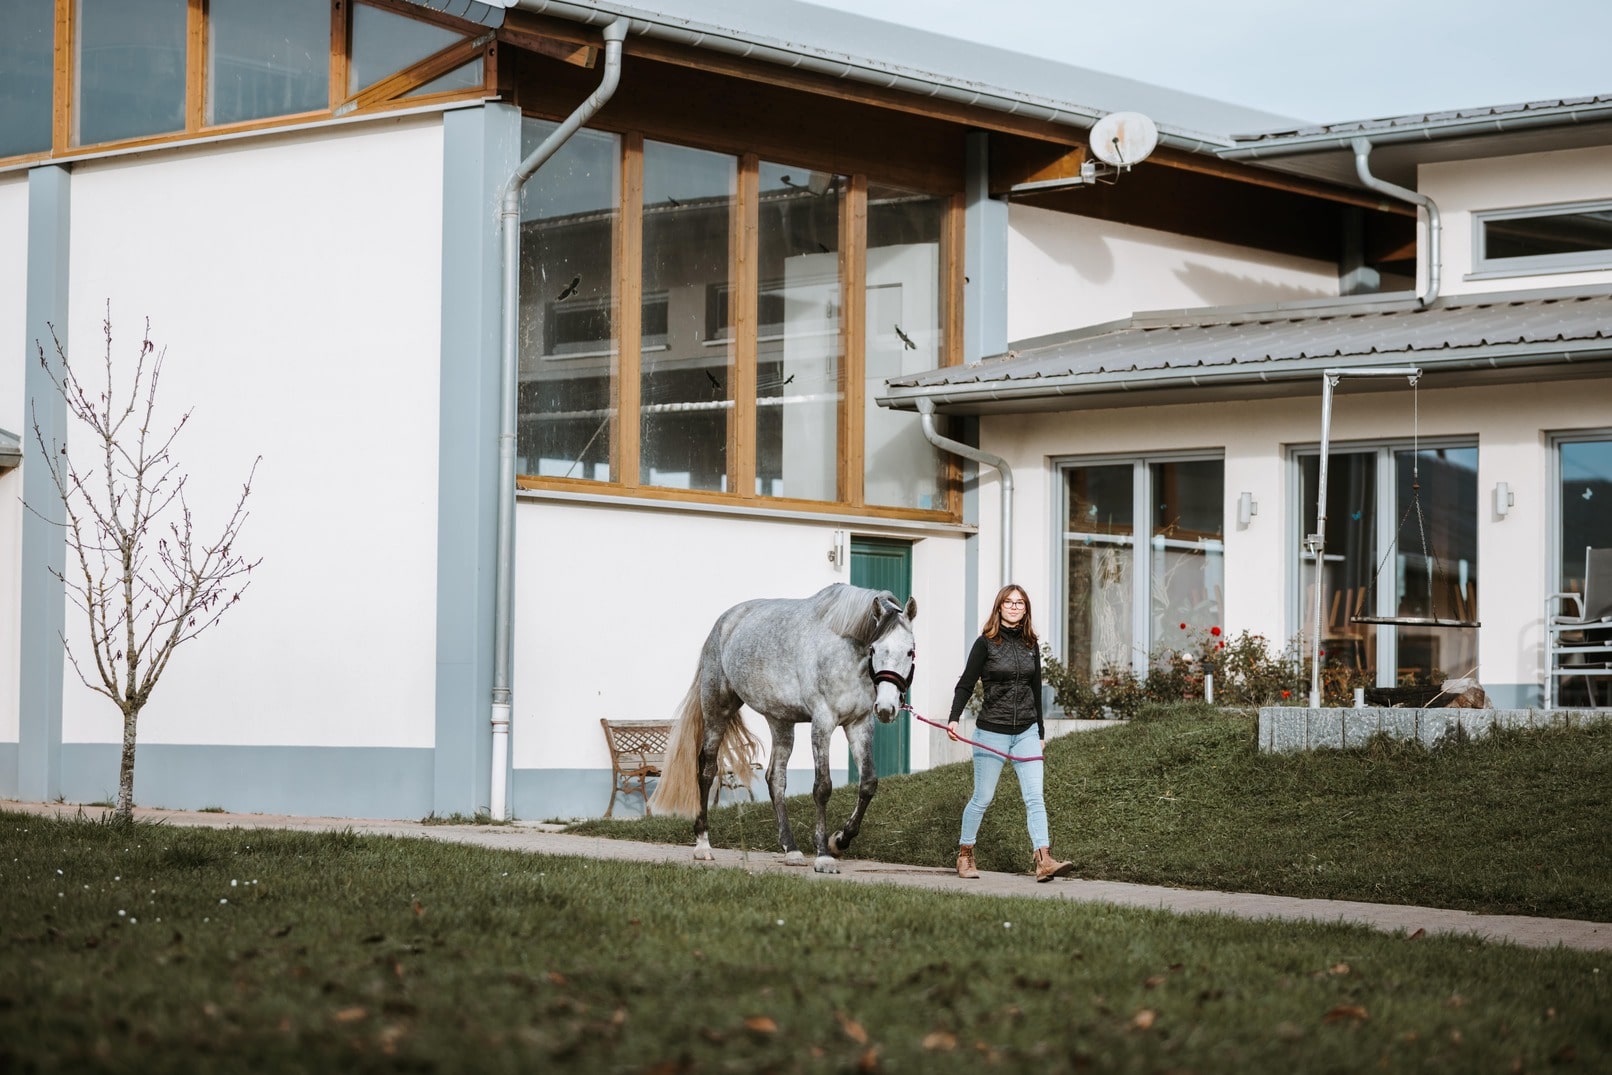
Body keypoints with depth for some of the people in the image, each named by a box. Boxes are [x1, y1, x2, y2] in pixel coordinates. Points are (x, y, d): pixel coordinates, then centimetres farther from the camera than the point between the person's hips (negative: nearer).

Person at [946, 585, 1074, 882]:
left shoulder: (1031, 646, 9)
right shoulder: (986, 643, -5)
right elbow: (966, 685, -4)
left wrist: (1041, 732, 20)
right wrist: (954, 719, -17)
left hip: (1026, 732, 4)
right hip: (992, 732, -4)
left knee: (1035, 797, -7)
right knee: (982, 798, 4)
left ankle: (1043, 860, -14)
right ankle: (964, 855, 21)